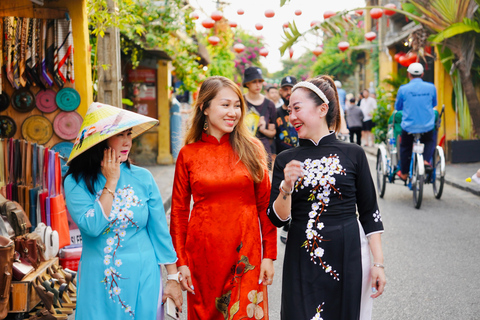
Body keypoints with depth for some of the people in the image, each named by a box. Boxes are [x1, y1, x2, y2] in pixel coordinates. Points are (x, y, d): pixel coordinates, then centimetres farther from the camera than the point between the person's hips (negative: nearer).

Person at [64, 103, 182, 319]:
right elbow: (92, 227, -20)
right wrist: (111, 182, -14)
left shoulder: (142, 178, -2)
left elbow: (160, 232, 3)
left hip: (142, 277, 1)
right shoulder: (75, 182, -7)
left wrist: (173, 278, 3)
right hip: (99, 282, -1)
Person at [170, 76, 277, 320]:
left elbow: (265, 206, 3)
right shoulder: (188, 154, 1)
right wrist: (180, 262, -1)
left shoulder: (251, 149, 2)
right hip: (202, 252, 0)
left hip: (244, 252, 0)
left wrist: (269, 255, -2)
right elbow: (178, 211, 3)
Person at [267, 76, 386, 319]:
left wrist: (378, 263, -2)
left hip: (347, 257, -1)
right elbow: (277, 219, 0)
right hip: (302, 261, 1)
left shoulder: (353, 154, 0)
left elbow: (369, 213, 2)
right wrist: (286, 187, -18)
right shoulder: (286, 160, 4)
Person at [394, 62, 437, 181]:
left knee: (405, 147, 22)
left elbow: (397, 107, 7)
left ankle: (404, 173, 28)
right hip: (427, 127, 1)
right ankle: (426, 161, 9)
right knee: (430, 141, 31)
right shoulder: (431, 87, -3)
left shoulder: (403, 89, -9)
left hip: (409, 127, -1)